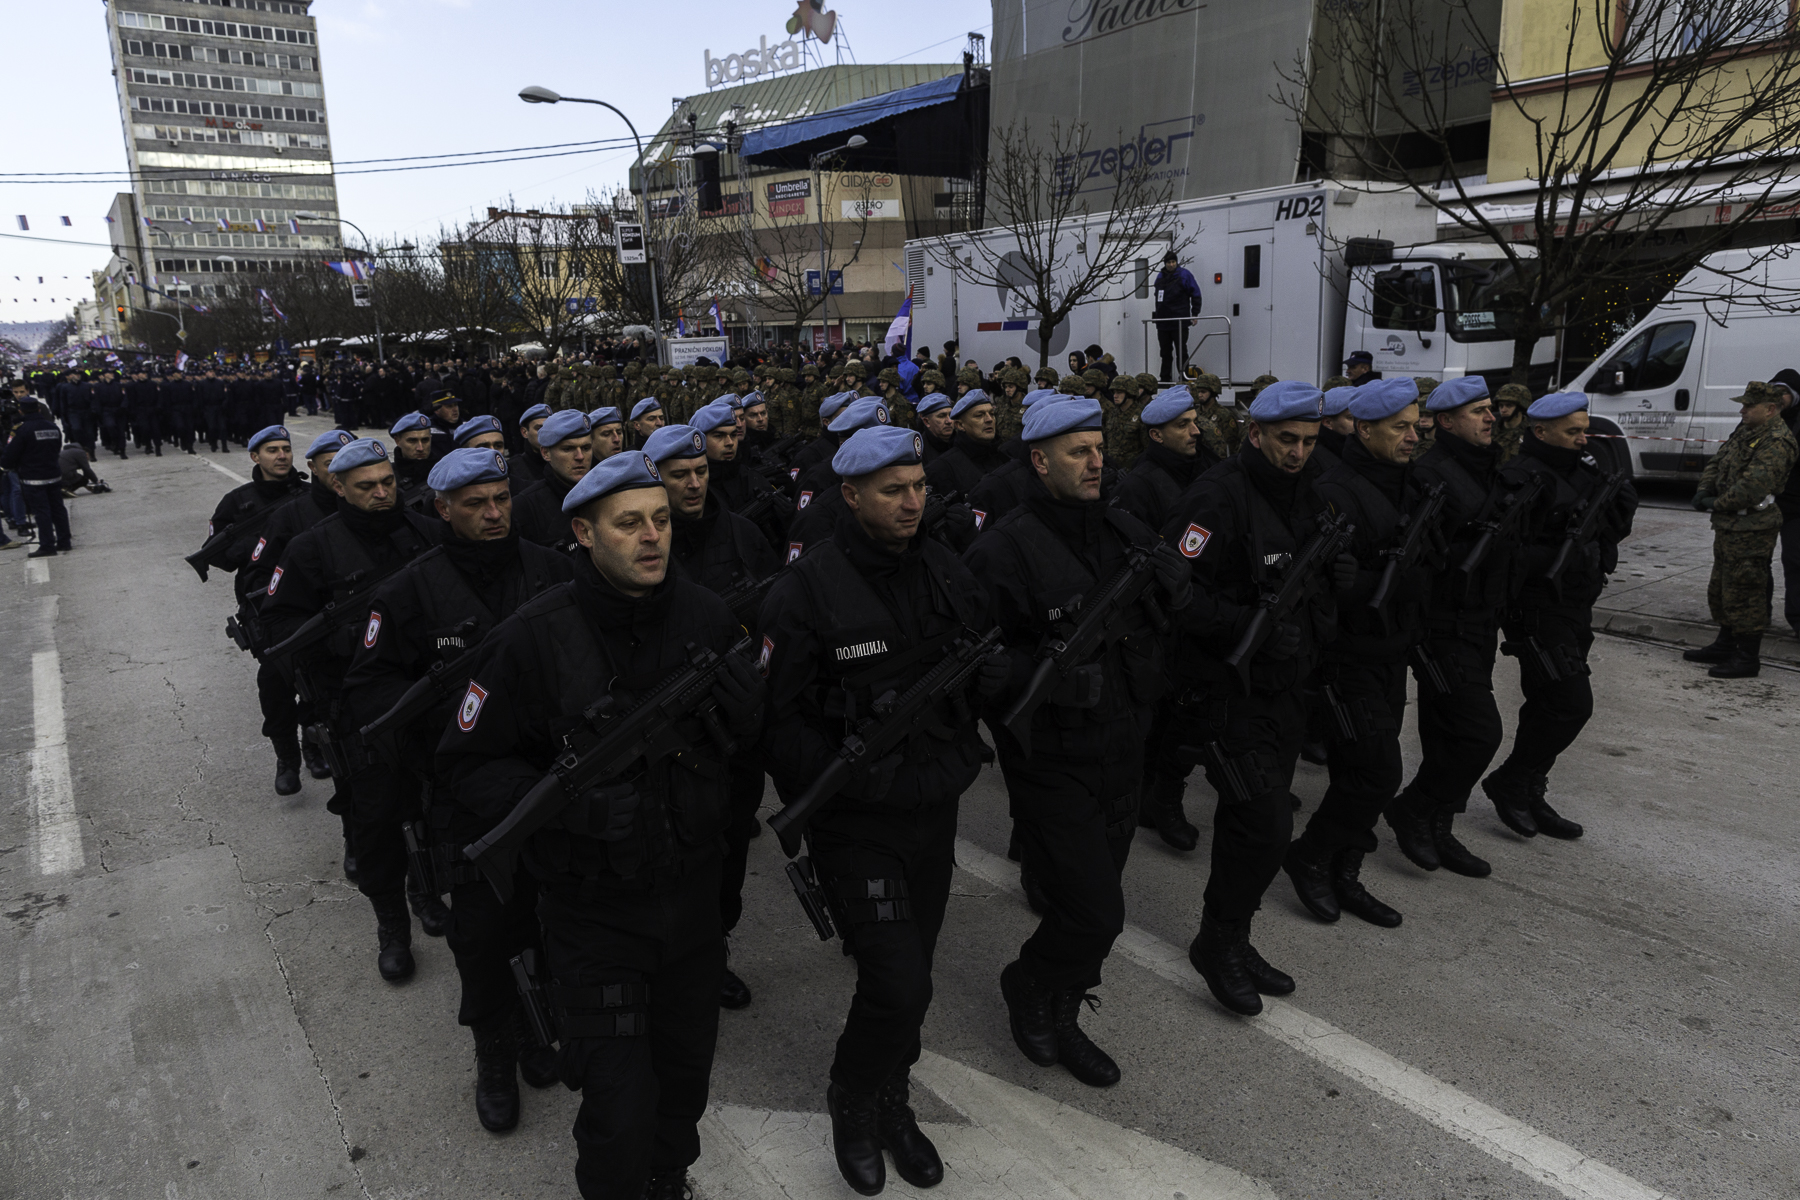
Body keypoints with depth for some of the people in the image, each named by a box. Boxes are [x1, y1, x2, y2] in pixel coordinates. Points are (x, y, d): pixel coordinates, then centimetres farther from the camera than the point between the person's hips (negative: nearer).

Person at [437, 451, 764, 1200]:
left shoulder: (704, 615, -3)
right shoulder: (535, 637, -16)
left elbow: (749, 731, 4)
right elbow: (469, 764, -9)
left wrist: (730, 690, -19)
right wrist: (565, 803, -25)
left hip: (694, 891, 4)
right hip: (596, 909, -4)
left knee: (685, 1074, 23)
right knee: (620, 1116, 0)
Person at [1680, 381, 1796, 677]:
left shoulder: (1777, 442, -19)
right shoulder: (1746, 430, 12)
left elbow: (1753, 486, -27)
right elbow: (1717, 460, 18)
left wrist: (1716, 504, -15)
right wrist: (1704, 490, 0)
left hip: (1751, 530, -10)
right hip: (1729, 525, 10)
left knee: (1744, 592, -5)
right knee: (1721, 588, 20)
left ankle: (1748, 658, 3)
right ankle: (1725, 645, 34)